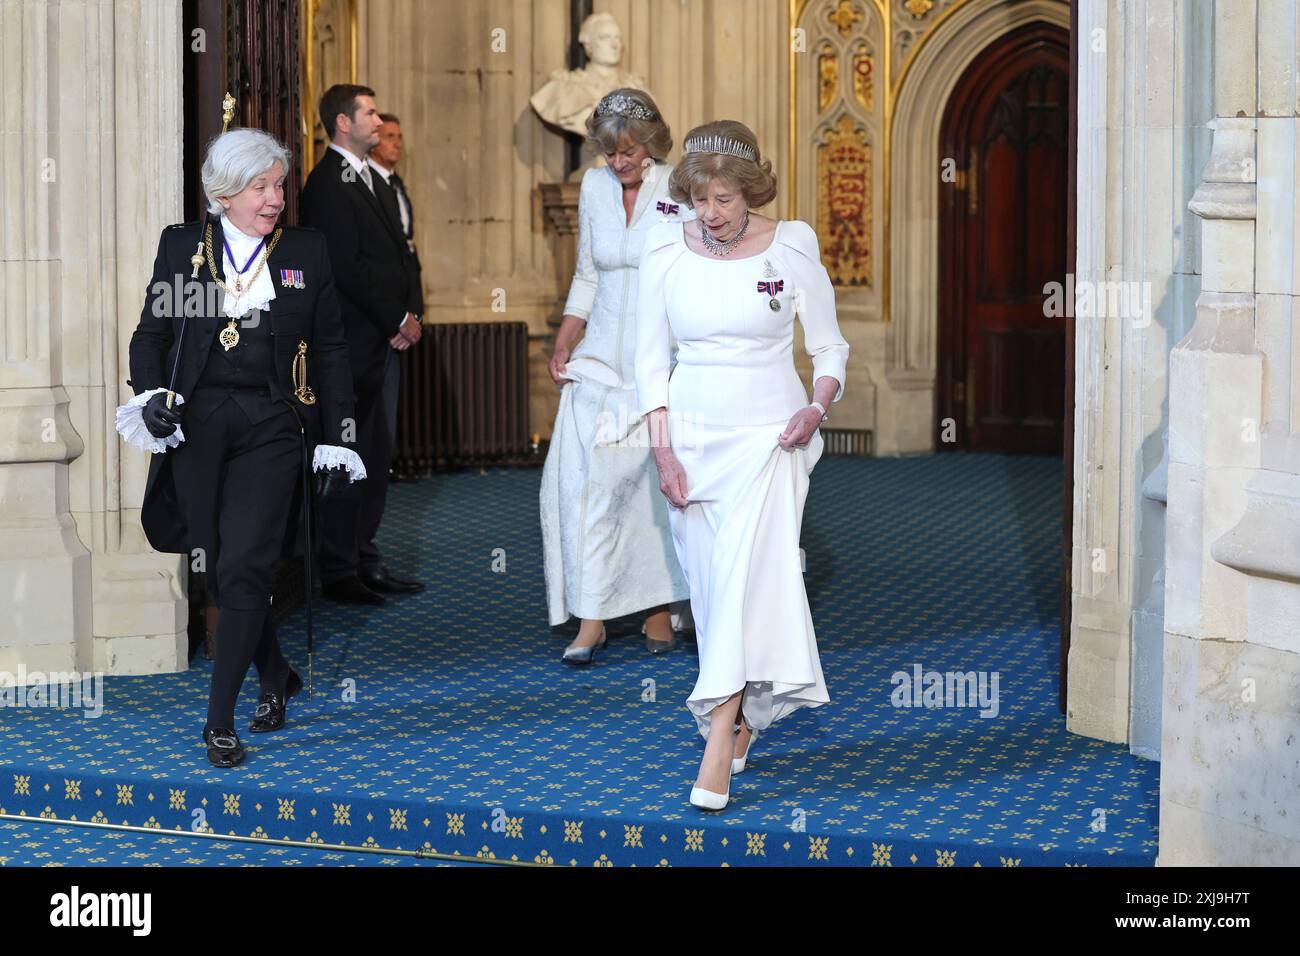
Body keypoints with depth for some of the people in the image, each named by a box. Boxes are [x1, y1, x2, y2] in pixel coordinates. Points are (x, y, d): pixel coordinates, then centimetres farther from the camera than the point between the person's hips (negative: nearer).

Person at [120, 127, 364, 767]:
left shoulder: (306, 252, 6)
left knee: (244, 568, -12)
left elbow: (329, 351, 9)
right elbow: (151, 333, 11)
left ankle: (220, 722, -8)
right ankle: (275, 678, 32)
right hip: (197, 423, 2)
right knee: (217, 566, 7)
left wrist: (334, 440, 5)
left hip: (270, 426, -2)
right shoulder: (182, 246, 6)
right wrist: (150, 392, -8)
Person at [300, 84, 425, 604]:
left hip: (379, 340, 10)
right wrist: (397, 321, -12)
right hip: (351, 342, -10)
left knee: (375, 457, 13)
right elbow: (347, 268, -18)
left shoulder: (368, 178, 18)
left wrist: (411, 311, 4)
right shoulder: (328, 184, -13)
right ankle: (339, 572, 0)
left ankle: (364, 560, 21)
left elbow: (398, 250, 19)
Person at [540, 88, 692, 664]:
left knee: (659, 486, 1)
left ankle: (659, 611, 14)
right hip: (603, 358, 3)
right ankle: (591, 619, -6)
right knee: (585, 481, -8)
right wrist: (563, 344, 7)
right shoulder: (594, 187, 8)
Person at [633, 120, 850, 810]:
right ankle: (743, 720, 23)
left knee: (745, 577, -14)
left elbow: (829, 347, 4)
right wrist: (663, 449, -4)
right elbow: (652, 358, 5)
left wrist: (818, 406, -14)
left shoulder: (791, 247, -5)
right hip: (692, 435, 3)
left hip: (768, 436, -3)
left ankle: (718, 752, -17)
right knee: (708, 581, 5)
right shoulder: (666, 251, 0)